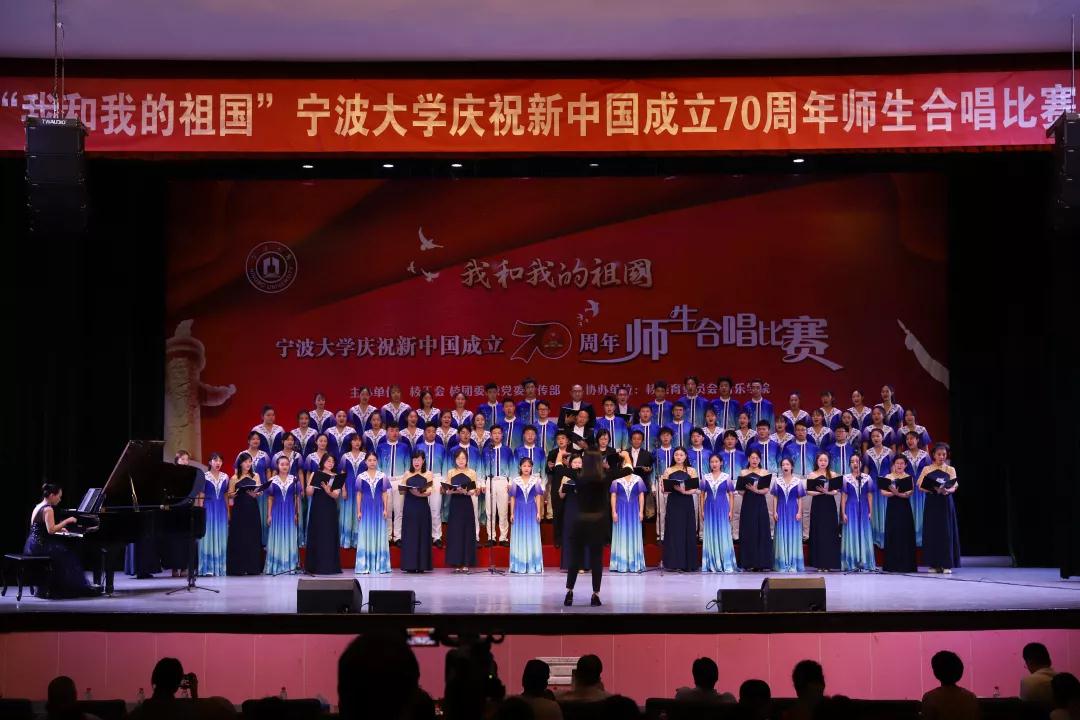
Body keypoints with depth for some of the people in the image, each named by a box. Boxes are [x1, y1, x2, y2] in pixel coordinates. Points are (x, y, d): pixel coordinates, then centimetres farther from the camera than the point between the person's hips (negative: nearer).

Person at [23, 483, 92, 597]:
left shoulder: (38, 507, 14)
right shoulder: (48, 509, -15)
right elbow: (51, 530, -23)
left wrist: (59, 529, 18)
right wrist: (66, 521, -15)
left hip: (32, 545, 9)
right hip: (40, 545, -9)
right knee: (65, 555, 2)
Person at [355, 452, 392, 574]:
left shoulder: (382, 476, 4)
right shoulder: (361, 477, 3)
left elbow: (384, 494, 5)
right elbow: (359, 495, 4)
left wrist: (386, 509, -2)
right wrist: (358, 511, -1)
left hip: (379, 508, 1)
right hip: (366, 508, 0)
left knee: (379, 535, 2)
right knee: (365, 535, 0)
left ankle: (379, 565, 6)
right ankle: (365, 566, 2)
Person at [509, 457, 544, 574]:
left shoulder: (536, 480, 3)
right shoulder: (515, 481, 3)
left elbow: (538, 497, 3)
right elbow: (513, 498, 4)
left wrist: (539, 512, -3)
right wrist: (512, 513, 1)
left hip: (532, 511, 0)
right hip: (519, 510, 0)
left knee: (532, 537, 1)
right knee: (519, 537, 3)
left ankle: (532, 566, 5)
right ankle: (519, 566, 7)